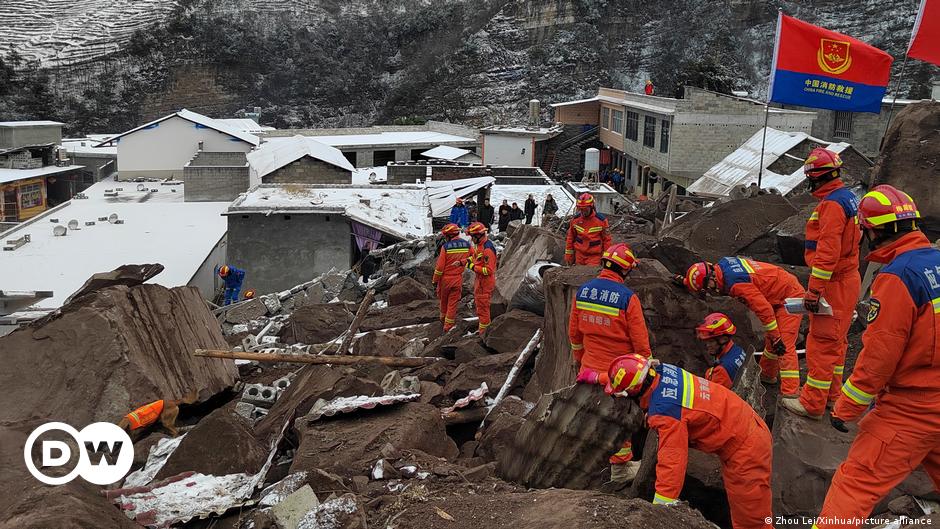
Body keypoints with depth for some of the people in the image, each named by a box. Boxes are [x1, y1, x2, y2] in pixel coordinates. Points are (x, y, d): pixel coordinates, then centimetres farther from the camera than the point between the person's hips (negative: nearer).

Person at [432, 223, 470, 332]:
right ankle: (448, 325, 12)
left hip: (445, 278, -2)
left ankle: (443, 318, 39)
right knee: (453, 303, 9)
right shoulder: (467, 245, -5)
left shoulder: (445, 247, -16)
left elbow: (440, 266, -14)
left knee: (443, 300, 21)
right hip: (458, 279, 2)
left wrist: (435, 280, -5)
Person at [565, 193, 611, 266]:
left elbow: (606, 239, 0)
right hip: (579, 255, 3)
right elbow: (570, 237, 12)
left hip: (594, 256, -3)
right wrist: (568, 254, 10)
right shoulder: (575, 220, 2)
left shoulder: (601, 220, -7)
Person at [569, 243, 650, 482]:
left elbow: (574, 333, 7)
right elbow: (640, 341, -15)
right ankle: (620, 467, 24)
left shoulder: (583, 291, -4)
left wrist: (579, 359, 21)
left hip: (590, 366, 5)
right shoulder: (628, 298, -20)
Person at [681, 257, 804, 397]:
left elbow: (764, 309, -30)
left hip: (789, 298, -10)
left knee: (784, 345, -15)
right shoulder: (722, 264, -5)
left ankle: (791, 394, -16)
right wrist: (684, 280, 20)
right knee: (770, 339, 21)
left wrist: (776, 338, -22)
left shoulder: (736, 284, -32)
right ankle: (767, 375, 38)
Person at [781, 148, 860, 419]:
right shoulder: (847, 198, 13)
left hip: (833, 284, -10)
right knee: (835, 340, 18)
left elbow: (827, 251, -25)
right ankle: (831, 394, 30)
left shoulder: (832, 204, -20)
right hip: (846, 278, 10)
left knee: (822, 342, -5)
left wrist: (814, 289, -24)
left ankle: (813, 403, 0)